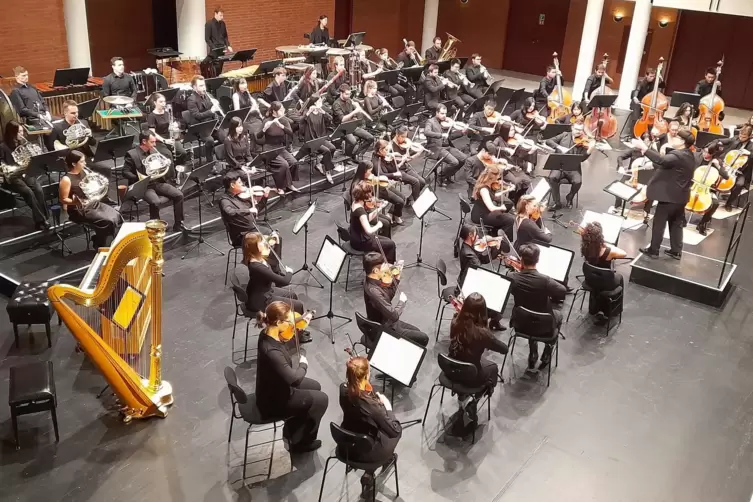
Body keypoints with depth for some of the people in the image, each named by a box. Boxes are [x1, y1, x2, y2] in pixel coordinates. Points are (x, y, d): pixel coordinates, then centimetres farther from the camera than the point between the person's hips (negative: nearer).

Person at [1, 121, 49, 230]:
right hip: (12, 177, -4)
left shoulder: (24, 142, 8)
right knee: (28, 192, -28)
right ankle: (40, 220, -24)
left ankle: (44, 218, -20)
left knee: (38, 190, -24)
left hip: (25, 173, 4)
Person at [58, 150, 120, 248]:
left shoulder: (83, 172, 5)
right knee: (107, 221, -23)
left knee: (115, 216, -9)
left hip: (92, 203, 8)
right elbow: (63, 200, -15)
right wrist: (76, 201, -33)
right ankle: (100, 246, -1)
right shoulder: (66, 180, -18)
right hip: (79, 210, -8)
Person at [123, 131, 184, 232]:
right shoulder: (132, 154, -6)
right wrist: (139, 177, -26)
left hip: (158, 182, 6)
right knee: (155, 202, -34)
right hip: (143, 186, -6)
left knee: (179, 195, -13)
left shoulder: (154, 151, 13)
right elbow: (125, 172, -10)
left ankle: (178, 225, -2)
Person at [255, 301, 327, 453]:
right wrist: (303, 364, -16)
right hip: (274, 401, -9)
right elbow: (294, 379, -35)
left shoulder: (268, 334, -11)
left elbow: (286, 339, 12)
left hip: (274, 389, 9)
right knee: (321, 399, 3)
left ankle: (292, 428, 35)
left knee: (314, 386, 23)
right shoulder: (271, 351, -38)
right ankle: (300, 443, 19)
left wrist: (295, 325, -5)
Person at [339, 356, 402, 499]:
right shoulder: (370, 404, -35)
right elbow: (395, 431, -25)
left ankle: (369, 475, 27)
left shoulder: (343, 389, -17)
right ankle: (369, 475, 29)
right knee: (396, 431, 21)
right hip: (365, 452, -5)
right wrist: (387, 407, -14)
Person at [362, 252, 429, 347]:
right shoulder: (373, 291, -36)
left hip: (386, 322, 9)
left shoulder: (372, 280, -7)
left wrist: (396, 279, -3)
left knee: (417, 332, 25)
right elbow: (394, 315, -32)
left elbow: (388, 297, 8)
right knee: (423, 338, 3)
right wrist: (402, 301, -15)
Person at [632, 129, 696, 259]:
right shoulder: (689, 156, 10)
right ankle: (676, 251, 21)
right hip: (680, 195, 9)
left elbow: (662, 160, -39)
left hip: (669, 195, -9)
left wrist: (644, 148, -40)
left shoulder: (677, 155, -21)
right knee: (676, 223, 16)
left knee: (659, 222, 3)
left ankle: (653, 250, 11)